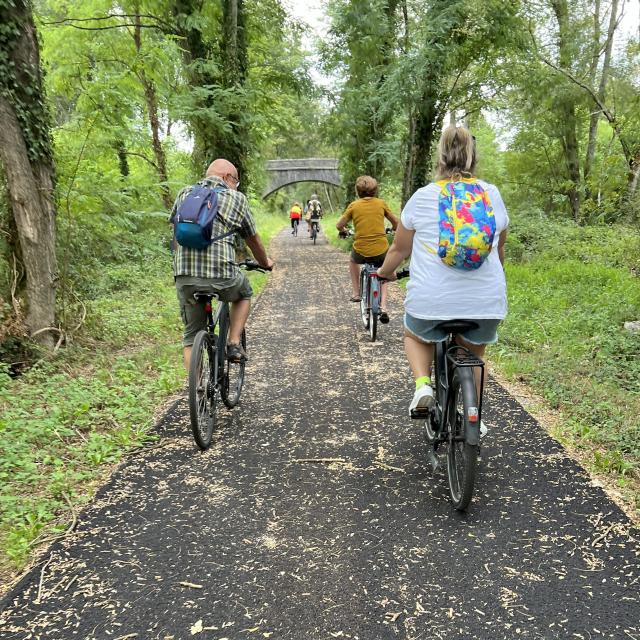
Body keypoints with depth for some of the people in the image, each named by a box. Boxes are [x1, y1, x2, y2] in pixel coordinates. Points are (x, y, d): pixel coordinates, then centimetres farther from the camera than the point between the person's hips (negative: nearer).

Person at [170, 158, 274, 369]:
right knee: (244, 293, 31)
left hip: (185, 277, 3)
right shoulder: (236, 197, 10)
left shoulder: (185, 194, 18)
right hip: (221, 275, -2)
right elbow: (253, 240, 20)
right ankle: (234, 344, 19)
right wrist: (265, 263, 39)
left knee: (191, 336, 17)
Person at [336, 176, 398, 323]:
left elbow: (339, 225, 4)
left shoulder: (354, 205, 0)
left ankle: (356, 293, 30)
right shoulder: (381, 203, 4)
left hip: (361, 251, -1)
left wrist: (343, 231, 27)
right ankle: (383, 307, 10)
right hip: (382, 250, 1)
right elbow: (395, 222, 15)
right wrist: (393, 230, 37)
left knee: (353, 261, 36)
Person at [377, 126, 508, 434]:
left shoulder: (423, 196, 1)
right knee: (473, 353, 29)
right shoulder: (492, 194, 7)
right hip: (486, 302, 2)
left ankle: (422, 385, 5)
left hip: (431, 301, -2)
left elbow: (399, 249, 8)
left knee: (415, 336, 29)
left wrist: (384, 273, 29)